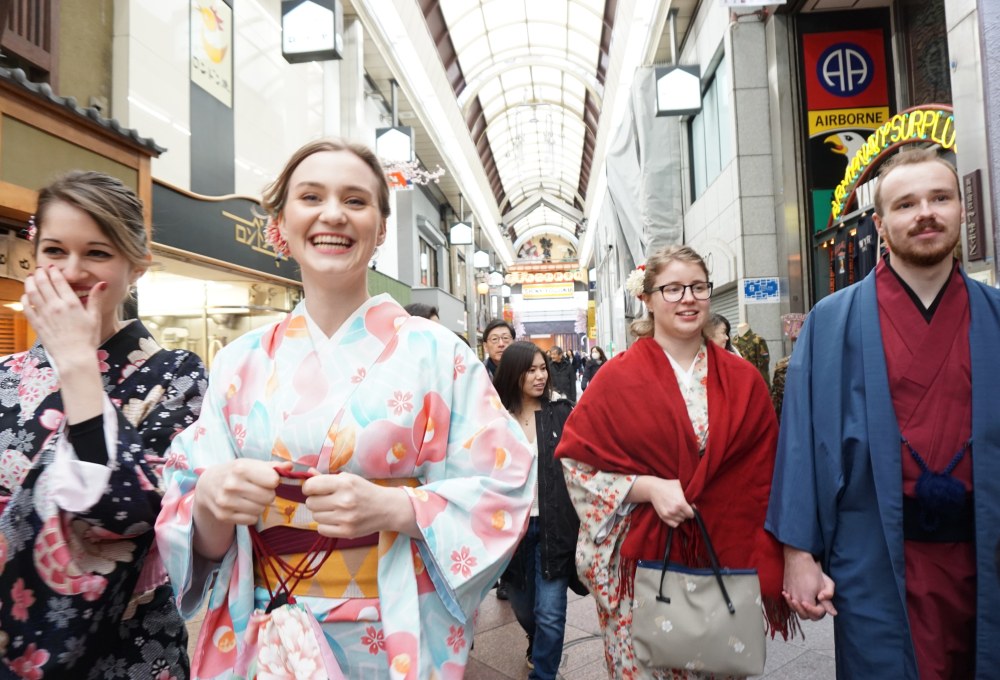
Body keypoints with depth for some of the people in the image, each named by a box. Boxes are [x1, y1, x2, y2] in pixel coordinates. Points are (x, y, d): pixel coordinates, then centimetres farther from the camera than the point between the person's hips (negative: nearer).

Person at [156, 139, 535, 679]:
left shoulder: (435, 352, -10)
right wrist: (209, 498, -20)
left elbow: (500, 490, -10)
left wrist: (395, 508, -25)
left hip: (400, 634, -2)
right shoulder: (241, 361, -1)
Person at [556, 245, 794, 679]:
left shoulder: (743, 380, 3)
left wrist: (766, 572, -2)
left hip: (725, 564, 3)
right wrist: (649, 487, -18)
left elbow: (763, 478, 3)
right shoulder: (618, 379, -6)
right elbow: (577, 463, -6)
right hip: (643, 563, -2)